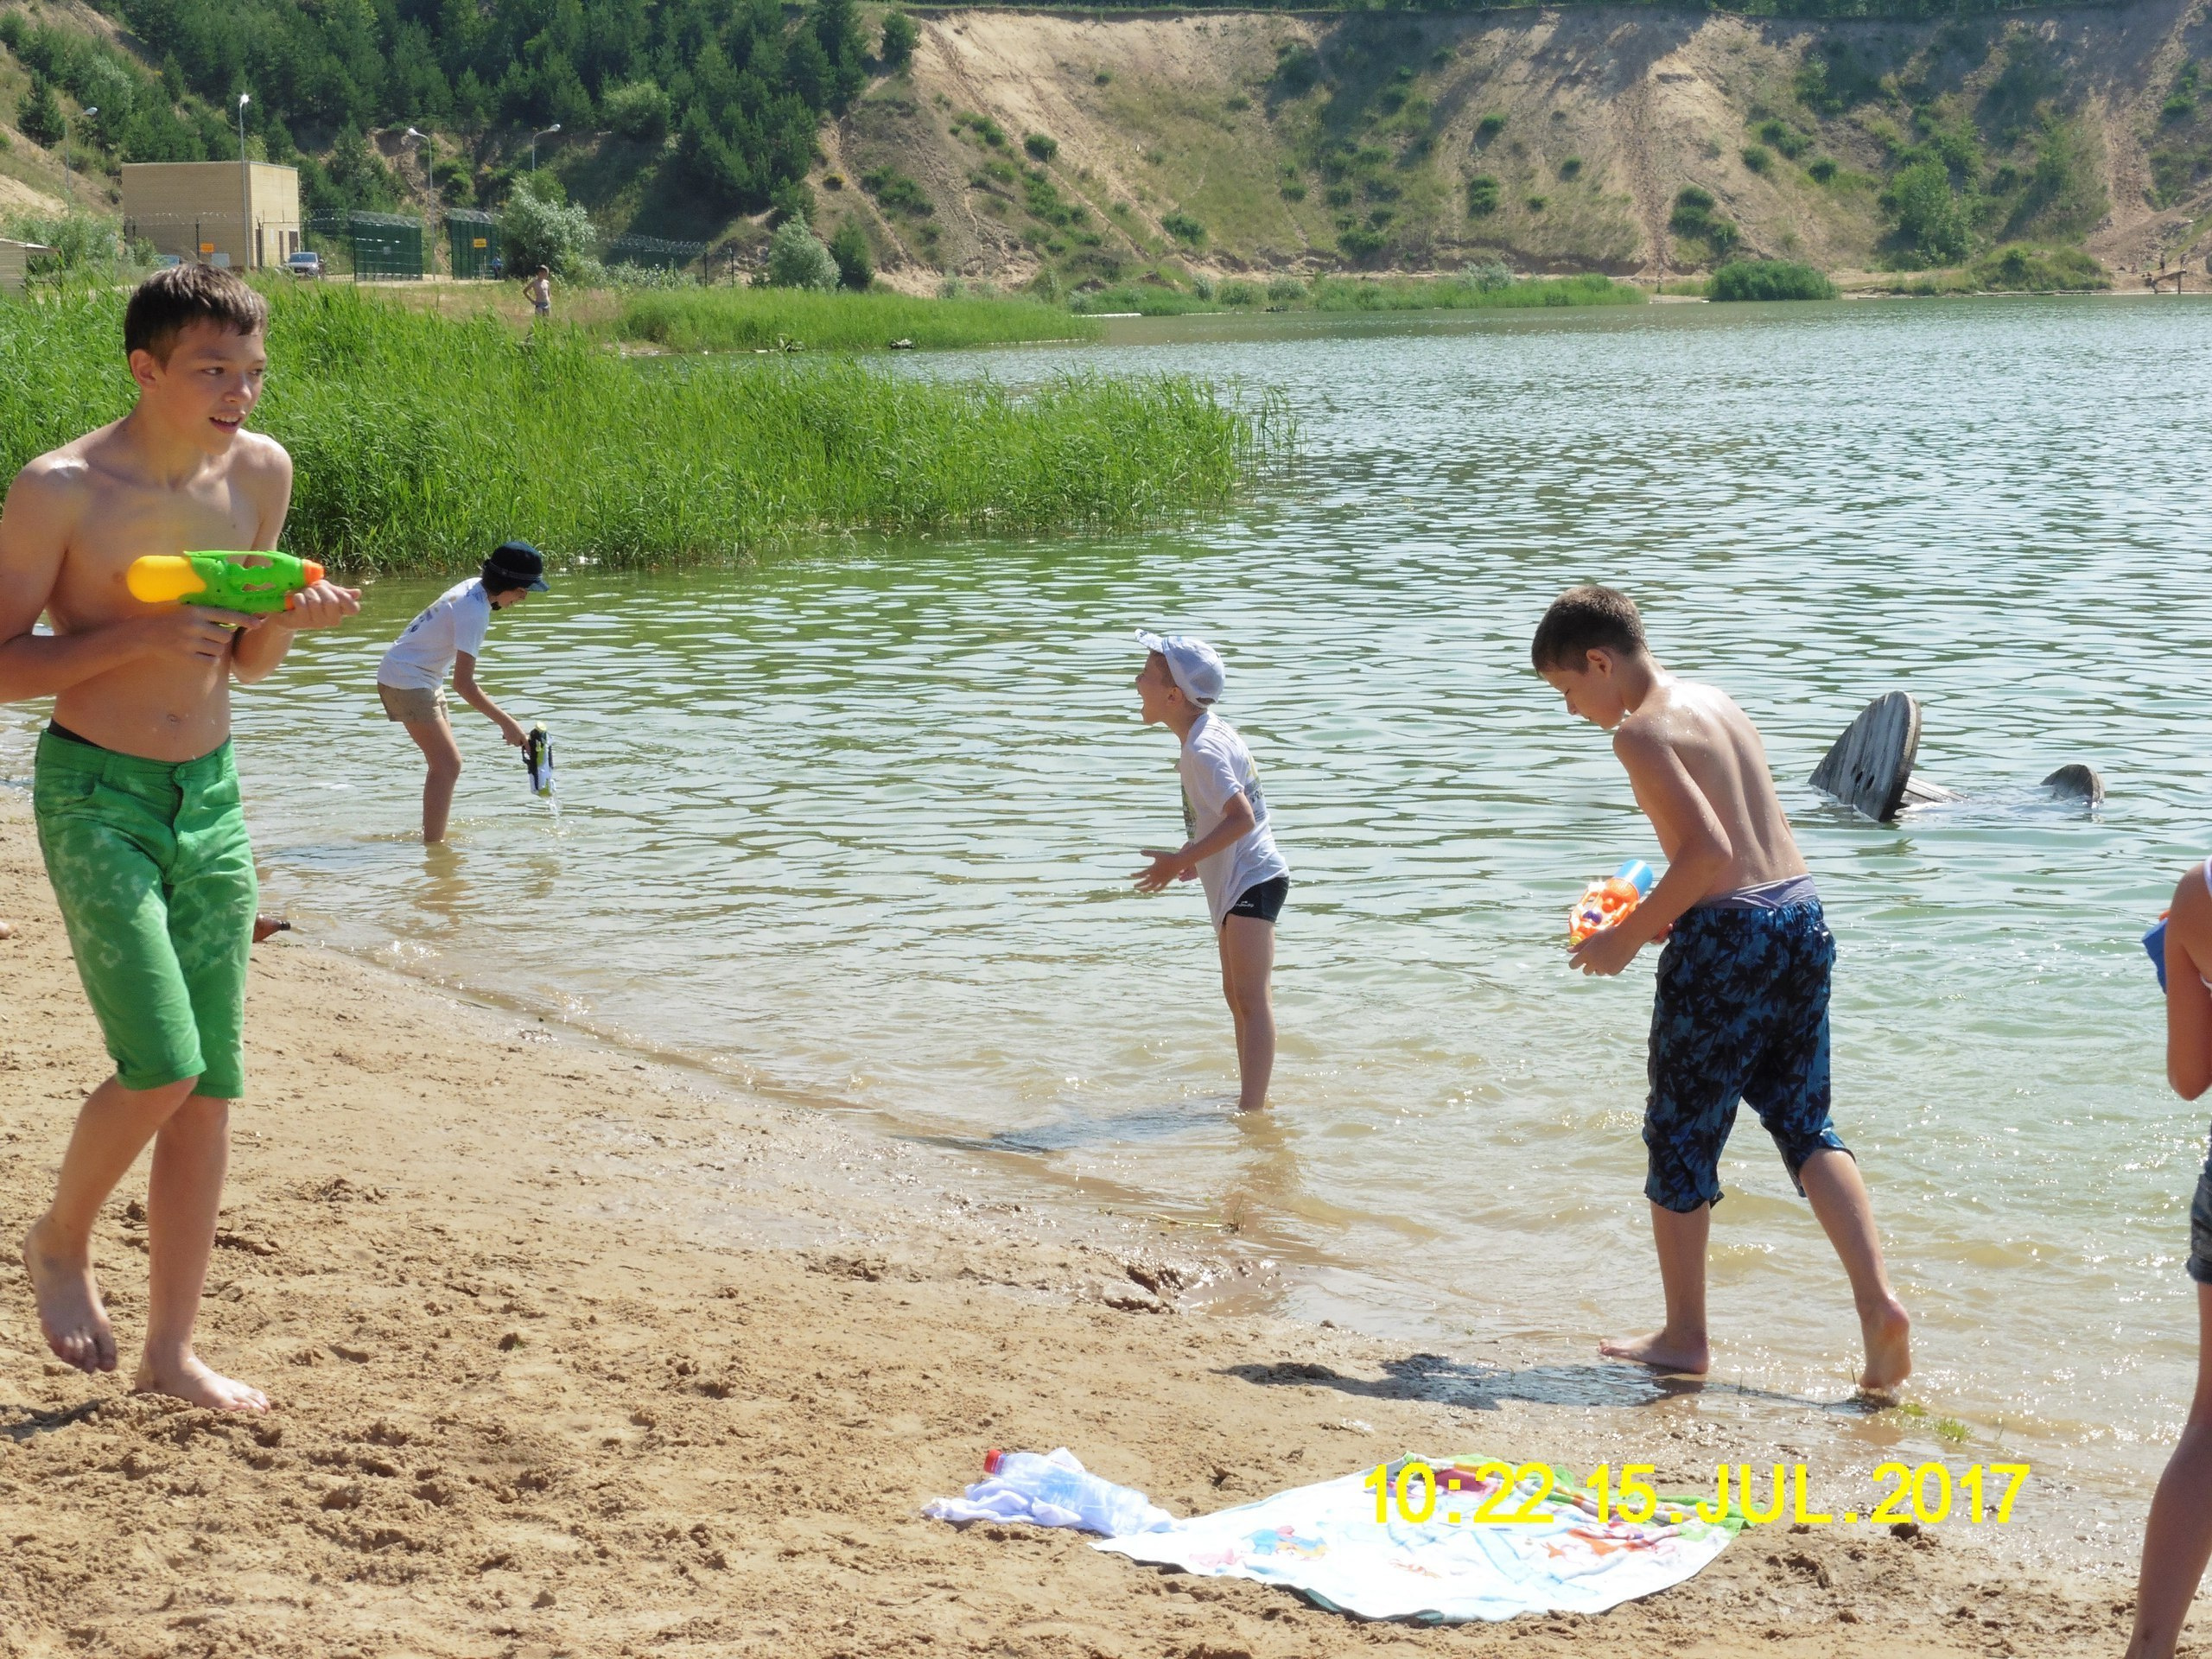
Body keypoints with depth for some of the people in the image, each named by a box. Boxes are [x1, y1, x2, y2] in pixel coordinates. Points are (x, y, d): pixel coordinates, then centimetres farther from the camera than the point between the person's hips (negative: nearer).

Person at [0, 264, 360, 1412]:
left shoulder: (260, 473, 4)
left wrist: (290, 621, -8)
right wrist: (140, 637, -22)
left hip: (211, 797, 6)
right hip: (95, 795, -5)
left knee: (213, 1085, 4)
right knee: (160, 1068, -15)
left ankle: (171, 1351, 14)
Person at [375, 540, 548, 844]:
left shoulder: (472, 587, 2)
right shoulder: (475, 611, -25)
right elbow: (463, 683, -26)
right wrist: (507, 724, -25)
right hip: (407, 680, -10)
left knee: (445, 762, 14)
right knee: (448, 764, -13)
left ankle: (435, 838, 21)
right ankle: (433, 845, -15)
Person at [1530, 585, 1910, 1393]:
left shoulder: (1643, 730, -12)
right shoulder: (1713, 703, 15)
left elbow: (1709, 849, -21)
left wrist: (1630, 935, -11)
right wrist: (1666, 910, 21)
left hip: (1729, 937, -8)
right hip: (1801, 913, 8)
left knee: (1681, 1137, 7)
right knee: (1804, 1121, 14)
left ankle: (1684, 1336, 16)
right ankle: (1880, 1303, 0)